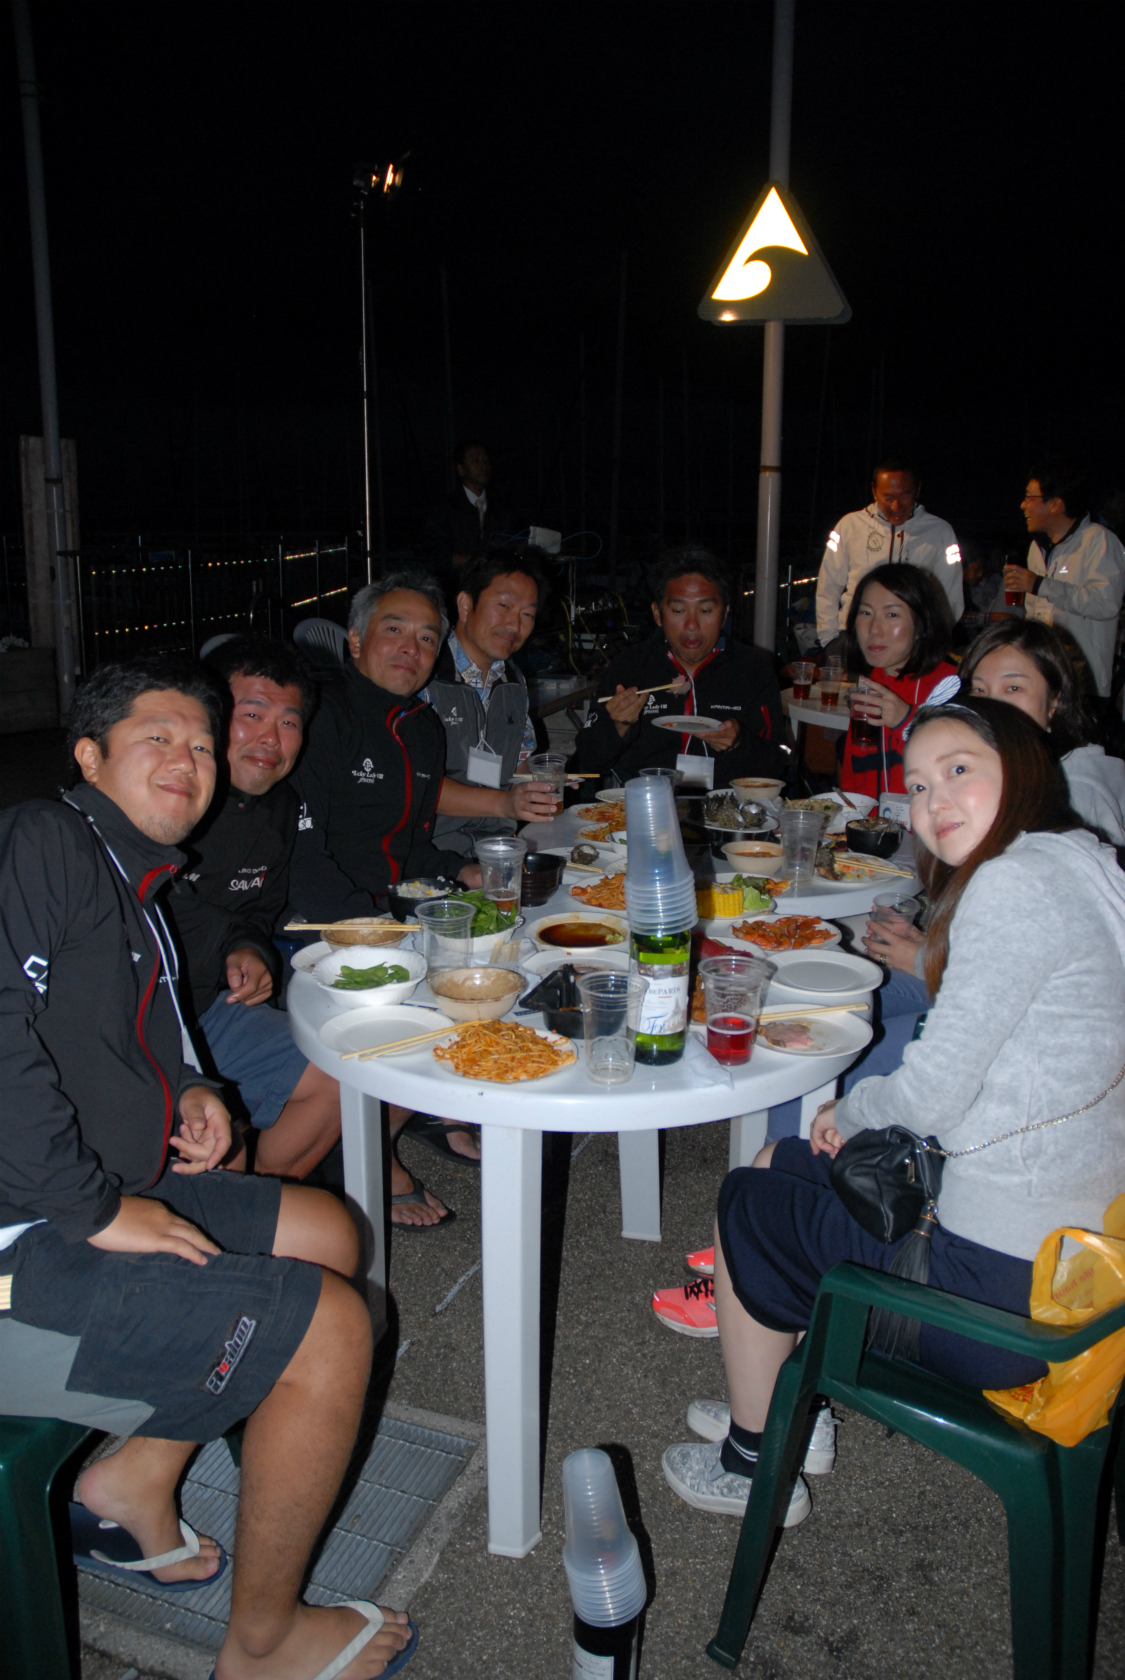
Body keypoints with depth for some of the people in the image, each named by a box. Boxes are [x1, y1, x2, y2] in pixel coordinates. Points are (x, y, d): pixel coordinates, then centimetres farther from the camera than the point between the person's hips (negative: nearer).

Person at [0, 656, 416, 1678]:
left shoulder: (135, 885, 17)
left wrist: (184, 1091, 9)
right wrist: (98, 1207, -22)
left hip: (101, 1199, 10)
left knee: (326, 1234, 12)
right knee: (330, 1328, -11)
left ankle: (136, 1475, 16)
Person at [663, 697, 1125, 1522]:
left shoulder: (1015, 885, -23)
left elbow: (931, 1094, -20)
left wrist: (849, 1112, -1)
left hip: (1004, 1290, -9)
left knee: (749, 1207, 12)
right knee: (778, 1164, 23)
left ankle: (753, 1467, 31)